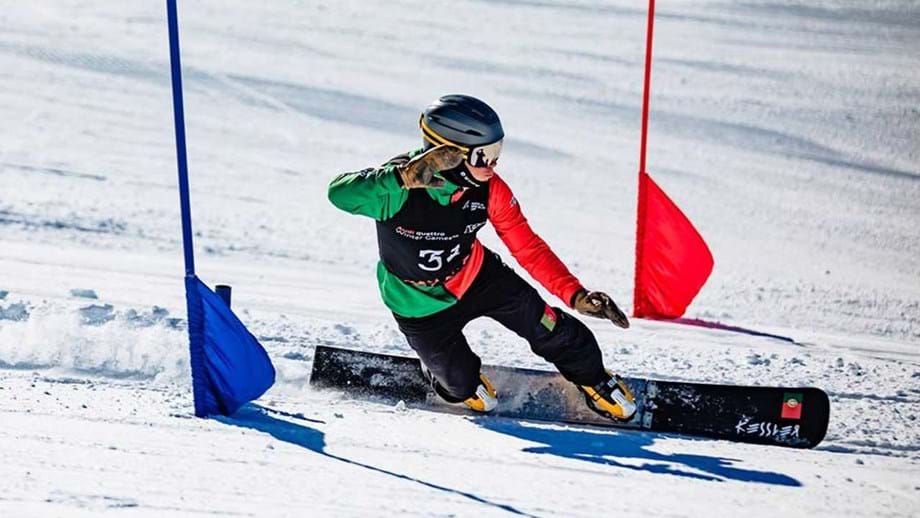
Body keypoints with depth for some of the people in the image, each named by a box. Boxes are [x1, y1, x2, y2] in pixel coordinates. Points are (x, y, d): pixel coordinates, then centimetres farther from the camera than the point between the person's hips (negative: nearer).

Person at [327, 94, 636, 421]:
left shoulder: (487, 187, -21)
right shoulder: (400, 187, -33)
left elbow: (528, 247, -12)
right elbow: (340, 193, -49)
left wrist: (576, 295, -19)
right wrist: (402, 178, -63)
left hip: (477, 276, 3)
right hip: (421, 305, -3)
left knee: (551, 330, 2)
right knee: (461, 384, 7)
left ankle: (595, 382, 32)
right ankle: (461, 385, 46)